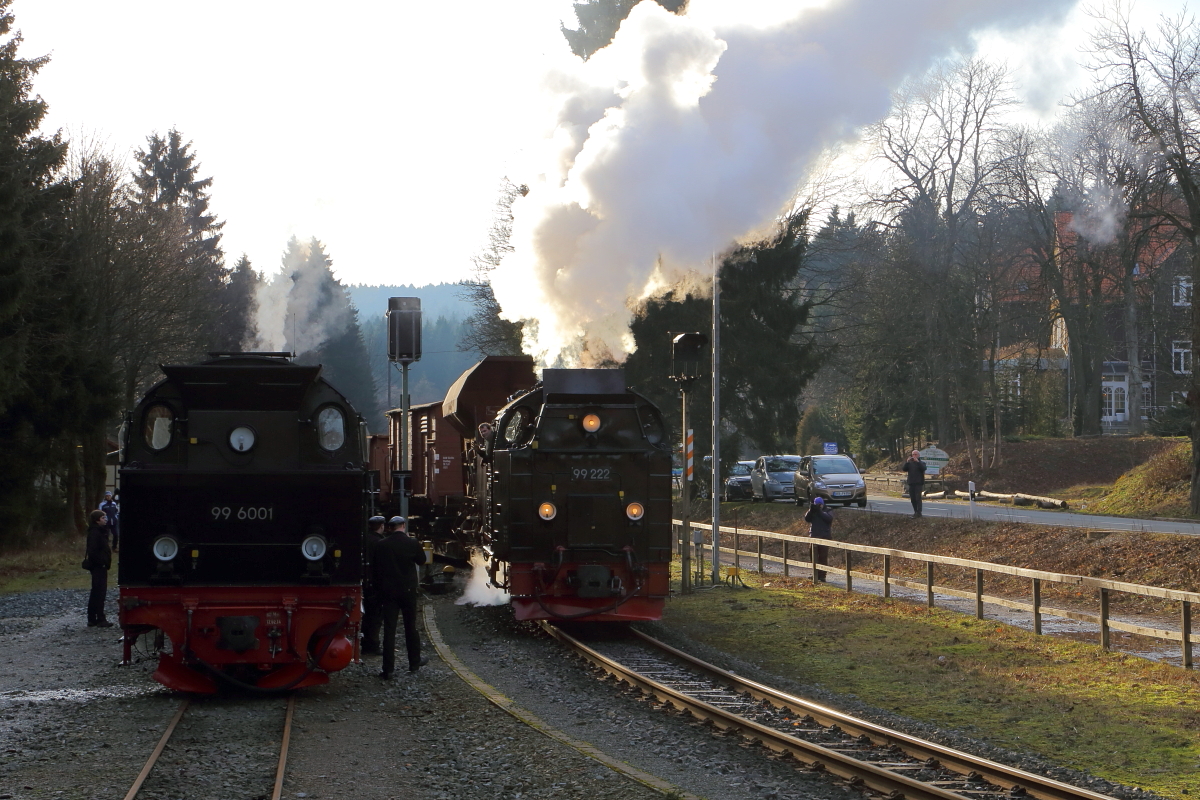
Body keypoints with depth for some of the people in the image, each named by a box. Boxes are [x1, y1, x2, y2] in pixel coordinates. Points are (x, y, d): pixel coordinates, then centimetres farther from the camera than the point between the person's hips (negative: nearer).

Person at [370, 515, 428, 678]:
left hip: (388, 591, 0)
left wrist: (378, 588, 11)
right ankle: (414, 662, 27)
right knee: (410, 627, 15)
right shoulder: (412, 543, -9)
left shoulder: (381, 546, -4)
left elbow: (374, 569, 0)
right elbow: (421, 560, 8)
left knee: (389, 629, -1)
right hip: (408, 590, 0)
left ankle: (388, 669, -5)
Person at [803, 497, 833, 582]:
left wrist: (820, 511, -17)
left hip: (825, 536, -4)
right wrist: (810, 510, -15)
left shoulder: (828, 510, 5)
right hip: (814, 536, 4)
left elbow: (829, 518, -15)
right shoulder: (812, 511, 14)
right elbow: (807, 519, -1)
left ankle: (822, 576, -3)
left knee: (823, 556, -5)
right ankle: (815, 575, 12)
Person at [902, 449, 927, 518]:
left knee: (918, 498, -12)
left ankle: (918, 513, -13)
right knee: (912, 499, 7)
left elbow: (924, 468, -17)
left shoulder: (921, 463, 4)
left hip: (918, 484, -5)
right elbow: (904, 469, 0)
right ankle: (916, 512, 19)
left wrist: (917, 461, -21)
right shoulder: (910, 463, 14)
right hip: (911, 483, 5)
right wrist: (907, 462, -12)